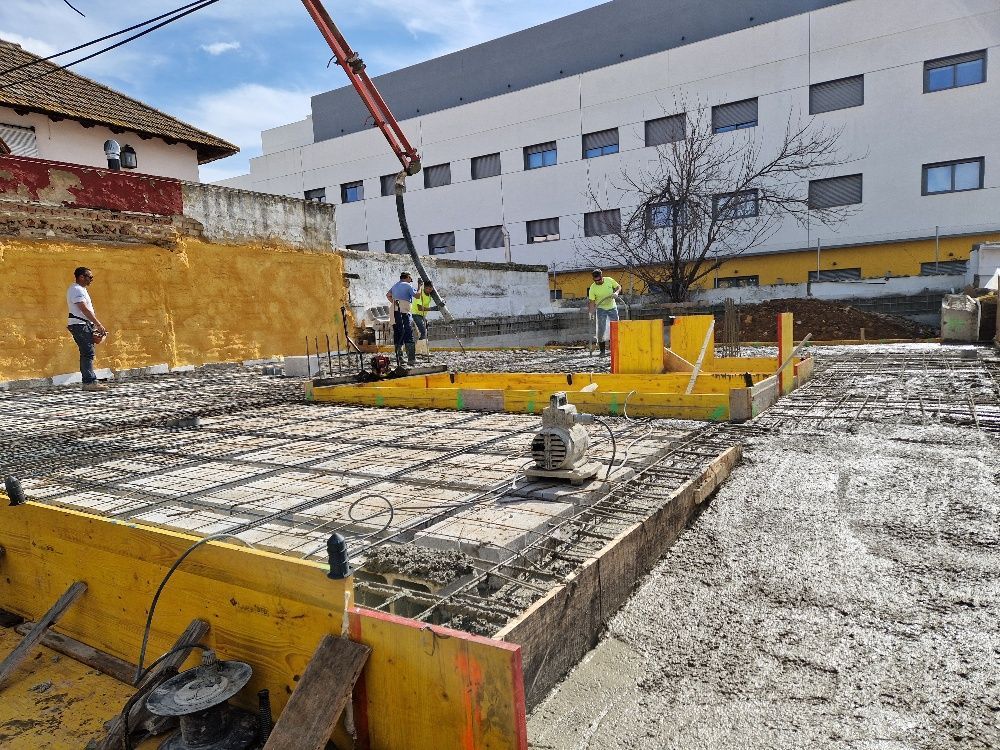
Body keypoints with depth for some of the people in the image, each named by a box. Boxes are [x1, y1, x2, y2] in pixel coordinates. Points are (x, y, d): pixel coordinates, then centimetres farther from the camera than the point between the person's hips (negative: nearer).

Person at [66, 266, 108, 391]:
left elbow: (89, 310, 20)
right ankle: (90, 382, -15)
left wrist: (97, 325, 16)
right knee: (88, 353, -13)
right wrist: (99, 324, -21)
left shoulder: (81, 289, 20)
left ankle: (88, 382, 13)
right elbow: (84, 309, -20)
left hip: (85, 325, 10)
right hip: (80, 325, -10)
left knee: (86, 353, 10)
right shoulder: (76, 289, -12)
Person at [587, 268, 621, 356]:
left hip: (612, 307, 2)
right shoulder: (592, 288, -16)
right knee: (601, 329, -8)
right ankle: (602, 350, 0)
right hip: (601, 309, -2)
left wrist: (616, 293, -17)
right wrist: (591, 313, -23)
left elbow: (618, 286, 3)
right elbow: (591, 302, -14)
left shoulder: (609, 280, -11)